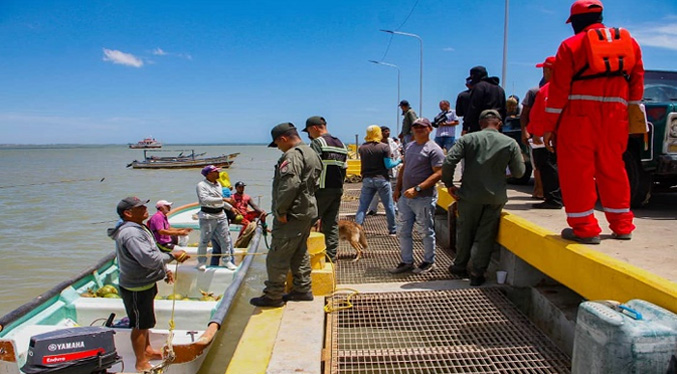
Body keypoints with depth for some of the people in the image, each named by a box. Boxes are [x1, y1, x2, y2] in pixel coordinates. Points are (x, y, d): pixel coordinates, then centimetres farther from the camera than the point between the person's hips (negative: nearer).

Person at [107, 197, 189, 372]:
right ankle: (141, 363, 20)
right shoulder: (130, 233, -28)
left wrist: (164, 270, 14)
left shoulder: (138, 228, 9)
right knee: (140, 324, 5)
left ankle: (147, 350, 44)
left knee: (145, 321, 25)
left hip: (145, 283, 11)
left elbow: (151, 253, 18)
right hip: (136, 288, -11)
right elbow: (149, 259, -34)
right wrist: (172, 255, -22)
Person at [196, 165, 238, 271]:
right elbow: (204, 199, -26)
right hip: (208, 217, -7)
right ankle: (201, 262, 17)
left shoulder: (218, 184, 15)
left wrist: (231, 207, 17)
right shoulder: (201, 185, -10)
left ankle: (227, 260, 18)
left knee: (225, 239, 6)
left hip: (221, 215, 7)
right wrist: (222, 199, -28)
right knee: (204, 241, 2)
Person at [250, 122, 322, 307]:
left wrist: (281, 210, -21)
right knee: (300, 253, 19)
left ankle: (273, 296, 8)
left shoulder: (292, 155, -18)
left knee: (277, 257, -1)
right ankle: (302, 290, 27)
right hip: (308, 211, 10)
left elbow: (289, 185, -29)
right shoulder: (312, 153, 15)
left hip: (292, 215, -10)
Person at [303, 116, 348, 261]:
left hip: (322, 189, -8)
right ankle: (331, 255, 16)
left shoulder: (318, 142, -10)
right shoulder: (341, 144, 16)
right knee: (332, 224, 11)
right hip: (337, 189, 8)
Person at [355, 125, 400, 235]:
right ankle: (392, 230, 20)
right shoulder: (384, 147, -7)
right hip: (382, 179, -2)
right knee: (389, 206, 11)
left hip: (367, 179, 2)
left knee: (362, 206, 5)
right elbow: (388, 165, -10)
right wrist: (399, 161, 7)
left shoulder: (362, 148, 2)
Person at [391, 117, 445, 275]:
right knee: (402, 232, 11)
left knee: (426, 232, 6)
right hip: (405, 197, 8)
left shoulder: (434, 149, -11)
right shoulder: (409, 146, 13)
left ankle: (429, 262, 22)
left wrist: (417, 189, -22)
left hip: (424, 198, -7)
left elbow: (438, 173, -17)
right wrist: (398, 188, 12)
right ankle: (407, 262, 24)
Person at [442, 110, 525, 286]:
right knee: (486, 237, 8)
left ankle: (460, 266, 30)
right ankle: (477, 274, 13)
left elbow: (449, 161, -12)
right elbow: (519, 172, 3)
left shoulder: (468, 139, -2)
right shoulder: (510, 143, -1)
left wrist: (449, 184, -1)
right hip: (496, 197, 0)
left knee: (465, 232, 16)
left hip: (470, 195, 0)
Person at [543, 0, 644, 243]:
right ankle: (622, 226, 21)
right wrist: (631, 114, 21)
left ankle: (585, 228, 1)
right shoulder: (629, 43, 15)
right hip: (615, 118, 5)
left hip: (579, 117, -5)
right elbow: (637, 84, 15)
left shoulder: (571, 45, -1)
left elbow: (558, 90, -5)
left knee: (577, 170, 1)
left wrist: (549, 127, -3)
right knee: (612, 168, 15)